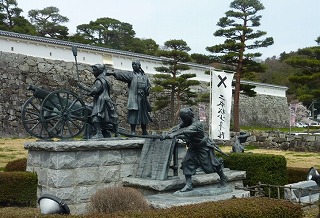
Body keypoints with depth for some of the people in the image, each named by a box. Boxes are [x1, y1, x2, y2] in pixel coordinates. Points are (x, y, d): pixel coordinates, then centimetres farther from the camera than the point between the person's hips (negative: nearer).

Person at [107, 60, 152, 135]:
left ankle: (144, 132, 21)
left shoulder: (144, 76, 16)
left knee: (143, 114, 10)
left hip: (143, 99, 4)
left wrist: (147, 91, 2)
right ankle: (133, 131, -5)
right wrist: (114, 73, -28)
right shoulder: (131, 74, 4)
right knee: (133, 114, -10)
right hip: (134, 99, -4)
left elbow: (148, 86, 23)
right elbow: (122, 75, -12)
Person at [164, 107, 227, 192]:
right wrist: (168, 134, -36)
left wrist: (174, 134, -57)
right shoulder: (184, 123, -6)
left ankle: (223, 178, 30)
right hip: (193, 147, 7)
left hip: (204, 147, -7)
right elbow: (177, 129, -17)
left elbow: (187, 131, -46)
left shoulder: (197, 124, -30)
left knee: (212, 165, 3)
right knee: (186, 162, -8)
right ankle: (188, 184, -4)